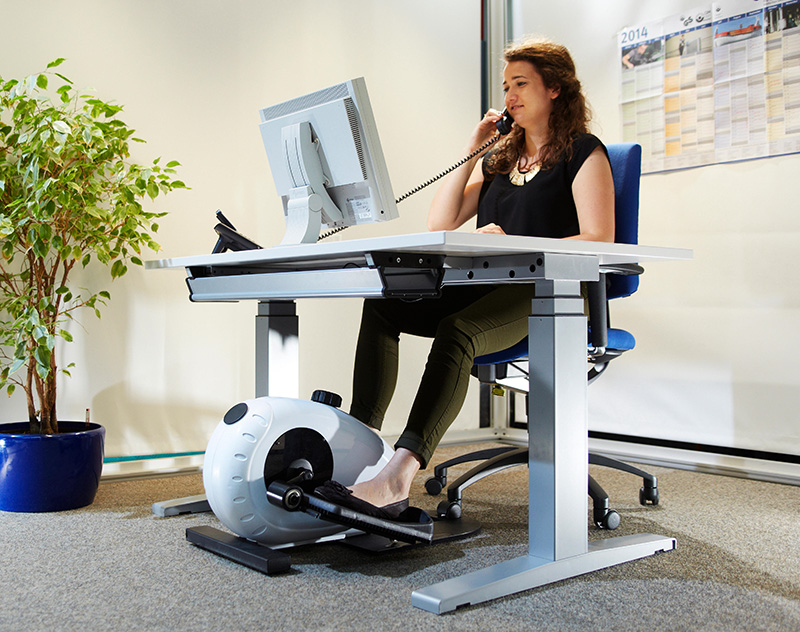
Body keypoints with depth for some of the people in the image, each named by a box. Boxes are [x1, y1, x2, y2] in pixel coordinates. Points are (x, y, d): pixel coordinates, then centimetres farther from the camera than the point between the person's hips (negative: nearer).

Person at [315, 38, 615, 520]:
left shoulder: (584, 152, 5)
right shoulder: (500, 156, 25)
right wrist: (472, 151, 12)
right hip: (490, 289, 7)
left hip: (547, 295, -7)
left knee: (458, 331, -37)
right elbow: (440, 223, 17)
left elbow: (599, 243, -9)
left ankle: (399, 476, -45)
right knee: (383, 304, -17)